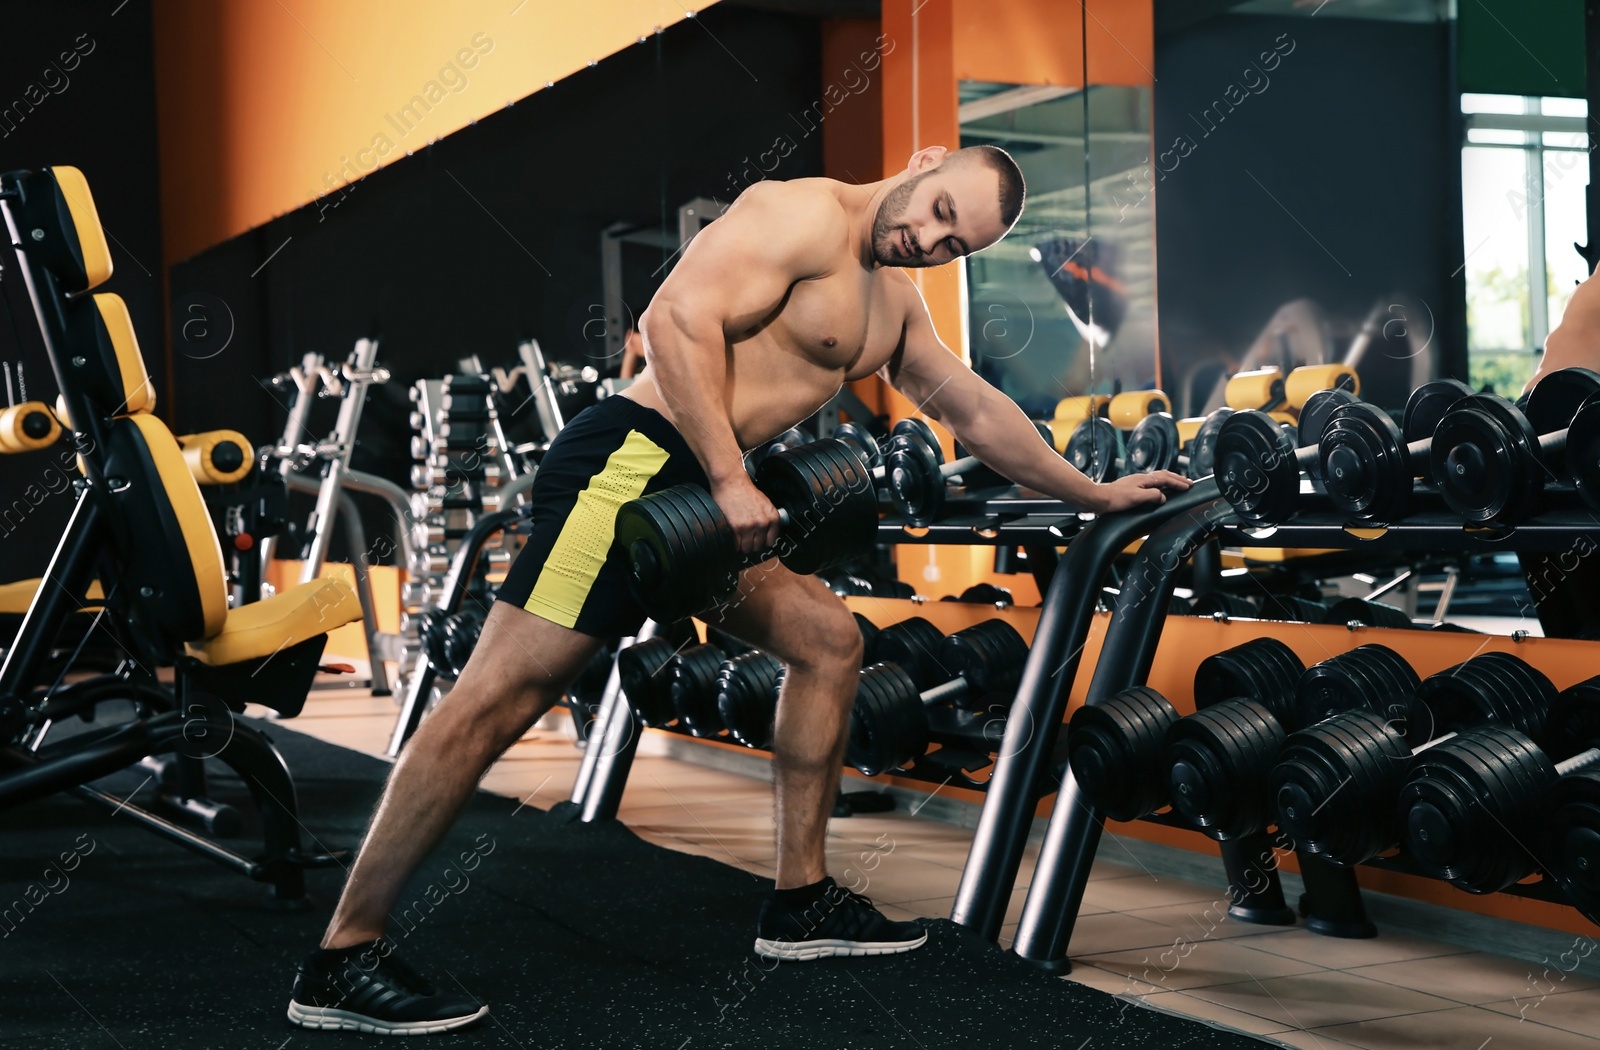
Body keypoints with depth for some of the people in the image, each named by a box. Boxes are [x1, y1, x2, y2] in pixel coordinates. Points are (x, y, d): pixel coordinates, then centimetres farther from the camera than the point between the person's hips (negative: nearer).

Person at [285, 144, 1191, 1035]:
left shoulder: (894, 299, 21)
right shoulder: (805, 215, -9)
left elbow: (973, 407, 30)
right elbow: (679, 316, -20)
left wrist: (1095, 494, 34)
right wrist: (729, 480, -23)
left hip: (704, 490, 10)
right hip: (633, 463, -10)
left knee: (827, 637, 11)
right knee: (502, 697, -12)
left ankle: (802, 902, 17)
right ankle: (343, 958, -11)